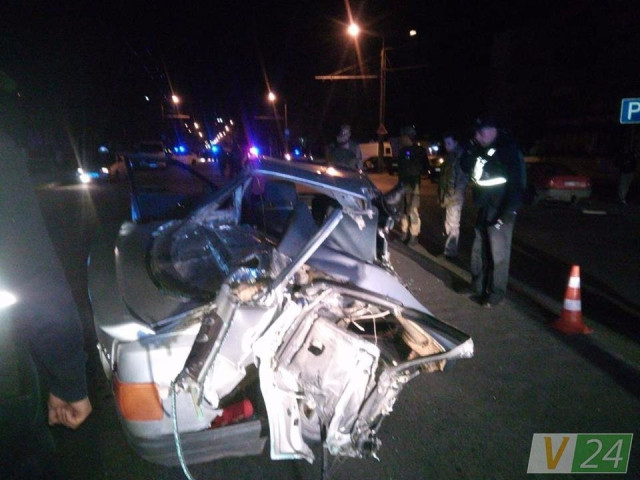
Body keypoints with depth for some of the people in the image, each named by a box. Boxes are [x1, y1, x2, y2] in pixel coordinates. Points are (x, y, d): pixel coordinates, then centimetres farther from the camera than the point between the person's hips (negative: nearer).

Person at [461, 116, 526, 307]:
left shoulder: (509, 150, -14)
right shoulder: (484, 150, 10)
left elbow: (517, 185, -18)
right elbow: (466, 168, 13)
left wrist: (506, 214, -22)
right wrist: (472, 149, -2)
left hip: (499, 211, -8)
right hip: (483, 209, 8)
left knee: (498, 253, -1)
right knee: (479, 250, 16)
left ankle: (495, 293, 10)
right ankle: (478, 286, 30)